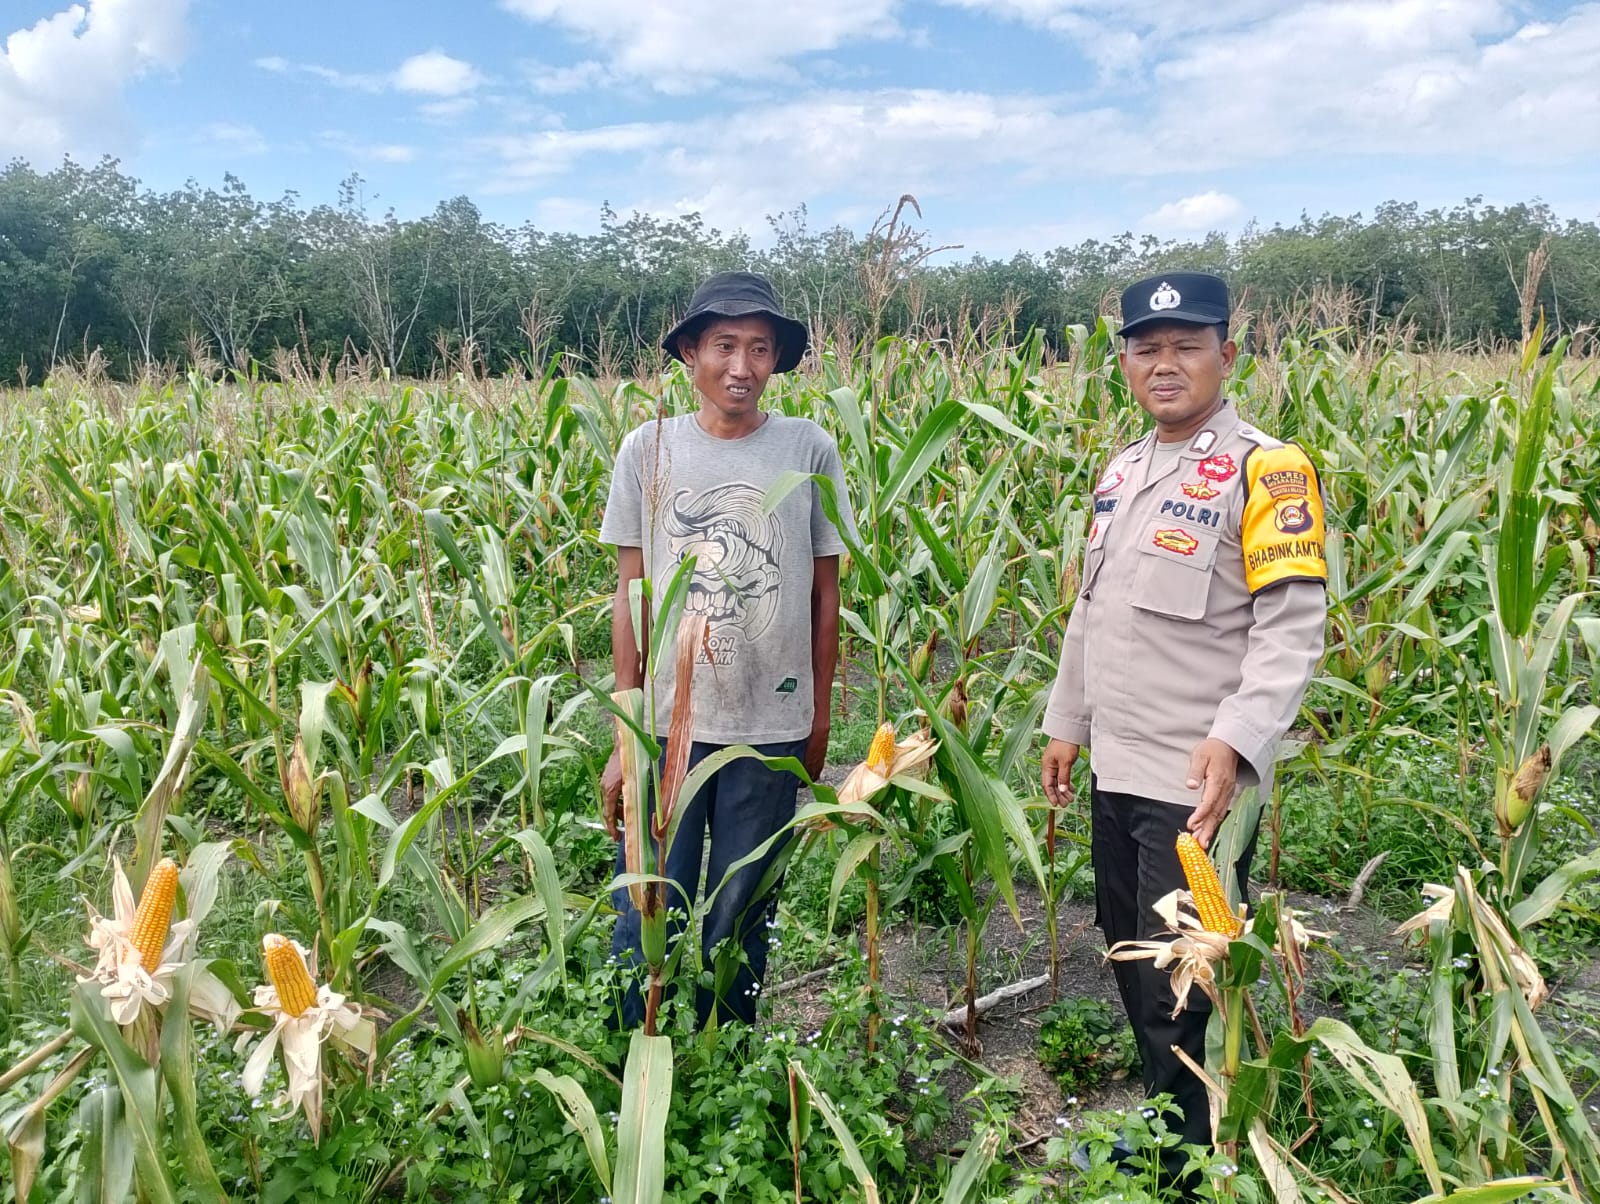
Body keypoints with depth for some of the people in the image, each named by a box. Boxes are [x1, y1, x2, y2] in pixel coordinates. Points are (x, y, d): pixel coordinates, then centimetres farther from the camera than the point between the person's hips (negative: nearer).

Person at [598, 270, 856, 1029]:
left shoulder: (810, 450, -2)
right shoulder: (648, 449, -1)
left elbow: (825, 591, 5)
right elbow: (630, 594, 2)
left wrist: (820, 718, 7)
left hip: (772, 728, 0)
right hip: (669, 721, 0)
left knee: (740, 918, 13)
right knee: (646, 917, 4)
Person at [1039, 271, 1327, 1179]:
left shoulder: (1265, 471, -10)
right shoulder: (1122, 472, 12)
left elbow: (1293, 625, -17)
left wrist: (1236, 739, -28)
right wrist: (1067, 722, 19)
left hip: (1199, 782, -8)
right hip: (1117, 769, 8)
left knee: (1181, 991, -1)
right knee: (1132, 960, 19)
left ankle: (1194, 1163, 20)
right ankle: (1167, 1127, 38)